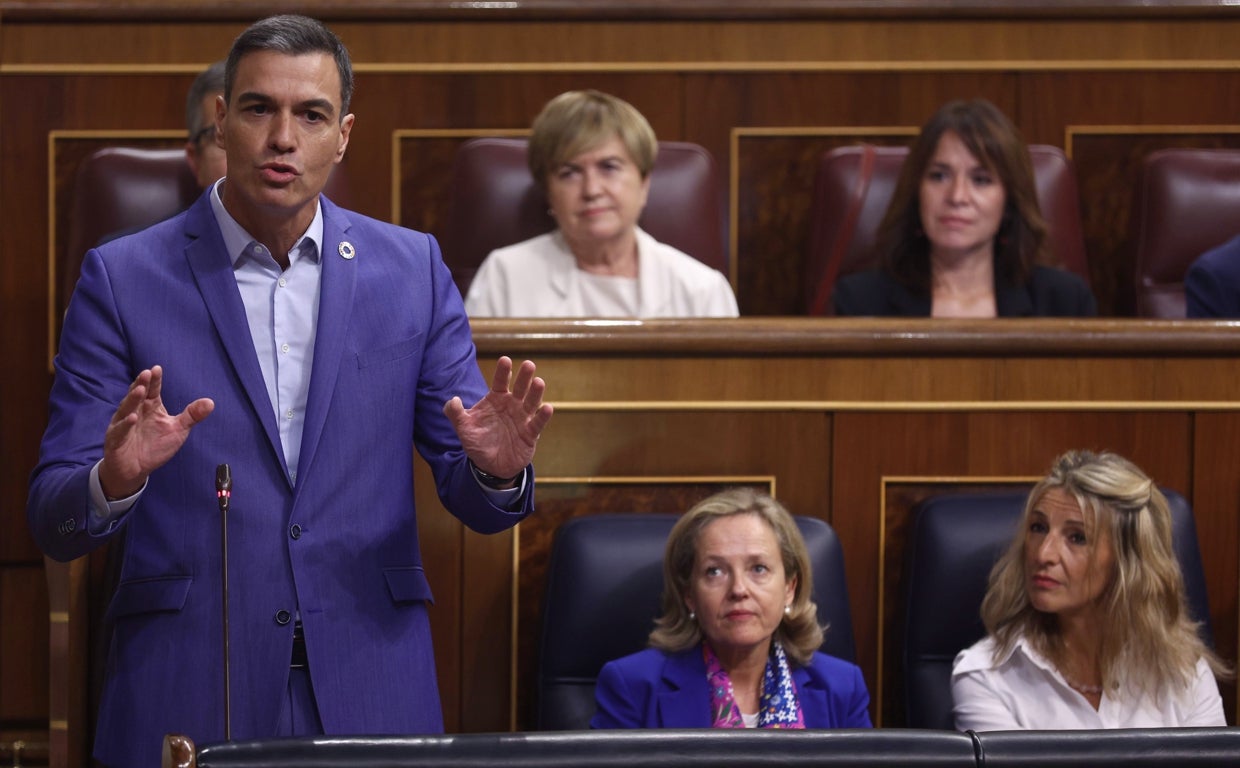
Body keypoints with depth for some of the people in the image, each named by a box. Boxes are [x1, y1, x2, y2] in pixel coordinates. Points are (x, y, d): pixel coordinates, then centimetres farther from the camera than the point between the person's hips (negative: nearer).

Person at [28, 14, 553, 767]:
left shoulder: (411, 269, 6)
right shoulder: (124, 279, 0)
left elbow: (477, 503, 7)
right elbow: (54, 523, -3)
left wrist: (498, 469, -17)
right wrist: (116, 478, -25)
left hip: (372, 696, 2)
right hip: (187, 701, -2)